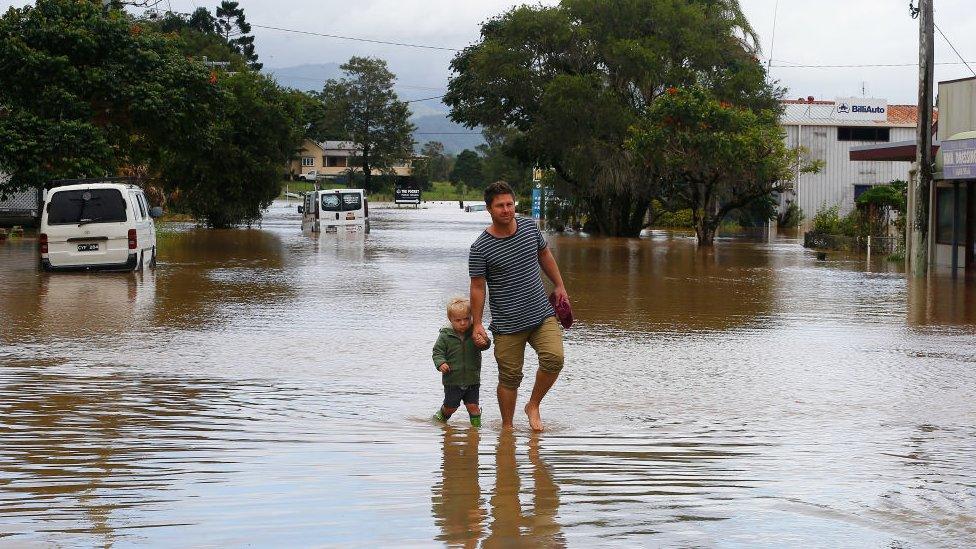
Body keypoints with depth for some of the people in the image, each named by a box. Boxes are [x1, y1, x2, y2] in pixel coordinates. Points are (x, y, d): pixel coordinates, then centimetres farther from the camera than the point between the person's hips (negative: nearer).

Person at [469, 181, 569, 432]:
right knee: (510, 378, 2)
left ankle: (533, 406, 4)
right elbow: (478, 287, -6)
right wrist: (477, 324, -6)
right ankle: (507, 426, 19)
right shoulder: (480, 248, -12)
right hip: (507, 324, -3)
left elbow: (545, 255, 20)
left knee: (554, 358, -18)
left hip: (542, 315, 3)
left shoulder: (530, 227, 2)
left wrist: (559, 286, 22)